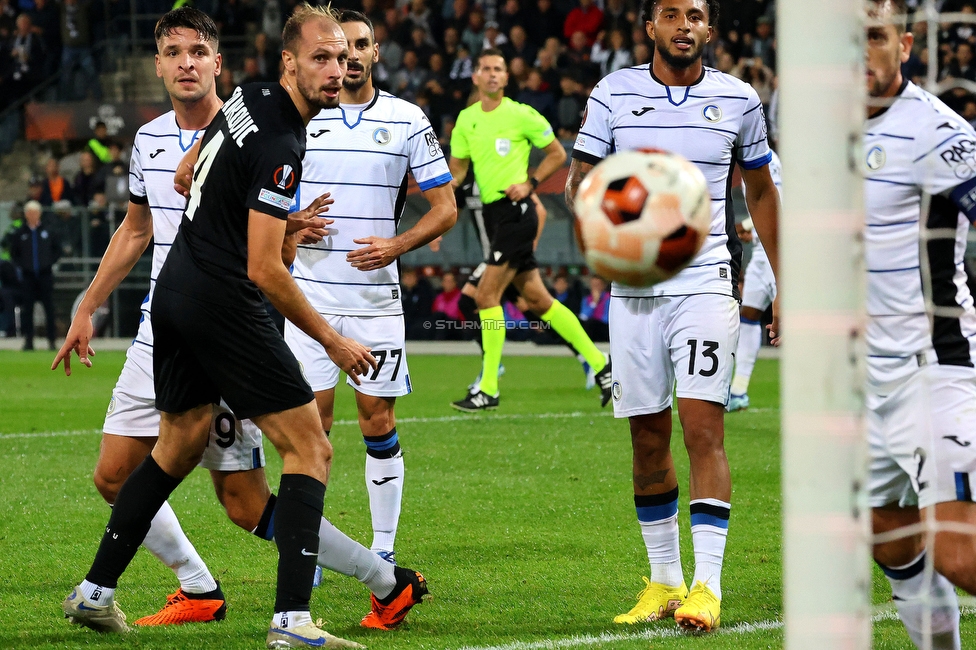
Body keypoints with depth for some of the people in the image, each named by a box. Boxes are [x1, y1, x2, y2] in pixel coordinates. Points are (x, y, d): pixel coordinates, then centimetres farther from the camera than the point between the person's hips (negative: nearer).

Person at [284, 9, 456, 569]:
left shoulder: (408, 121, 1)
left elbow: (445, 207, 2)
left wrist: (396, 245, -14)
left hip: (377, 298, 0)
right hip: (310, 296, 0)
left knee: (379, 425, 2)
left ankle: (384, 551, 11)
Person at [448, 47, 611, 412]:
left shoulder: (521, 115, -6)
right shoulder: (466, 119, 11)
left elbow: (557, 154, 2)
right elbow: (457, 170, 16)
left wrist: (530, 184, -10)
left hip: (516, 209, -7)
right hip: (493, 214, 7)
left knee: (487, 295, -13)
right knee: (537, 299, 9)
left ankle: (488, 388, -8)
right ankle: (599, 364, 18)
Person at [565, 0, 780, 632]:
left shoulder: (739, 100, 5)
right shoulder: (614, 94, 3)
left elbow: (761, 191, 16)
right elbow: (577, 182, 4)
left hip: (707, 282, -1)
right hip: (634, 288, 1)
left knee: (704, 425, -13)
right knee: (649, 438, 6)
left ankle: (706, 586, -16)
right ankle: (664, 582, 17)